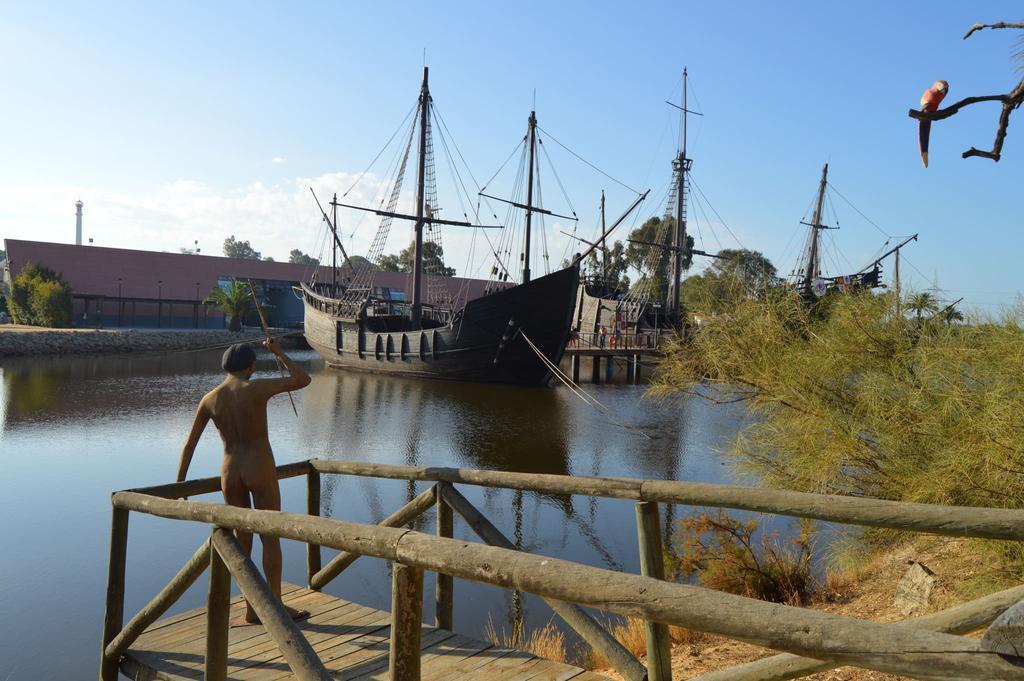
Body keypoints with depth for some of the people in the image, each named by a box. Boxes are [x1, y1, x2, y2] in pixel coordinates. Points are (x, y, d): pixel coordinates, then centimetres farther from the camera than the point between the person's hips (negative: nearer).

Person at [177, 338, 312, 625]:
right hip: (260, 469, -4)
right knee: (270, 537, 7)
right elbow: (303, 380, -3)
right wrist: (279, 353, 8)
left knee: (243, 540, 13)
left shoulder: (209, 399, 4)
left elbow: (189, 445, 7)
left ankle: (251, 610, 19)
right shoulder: (257, 388, -11)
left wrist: (179, 484, 14)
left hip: (230, 472, 4)